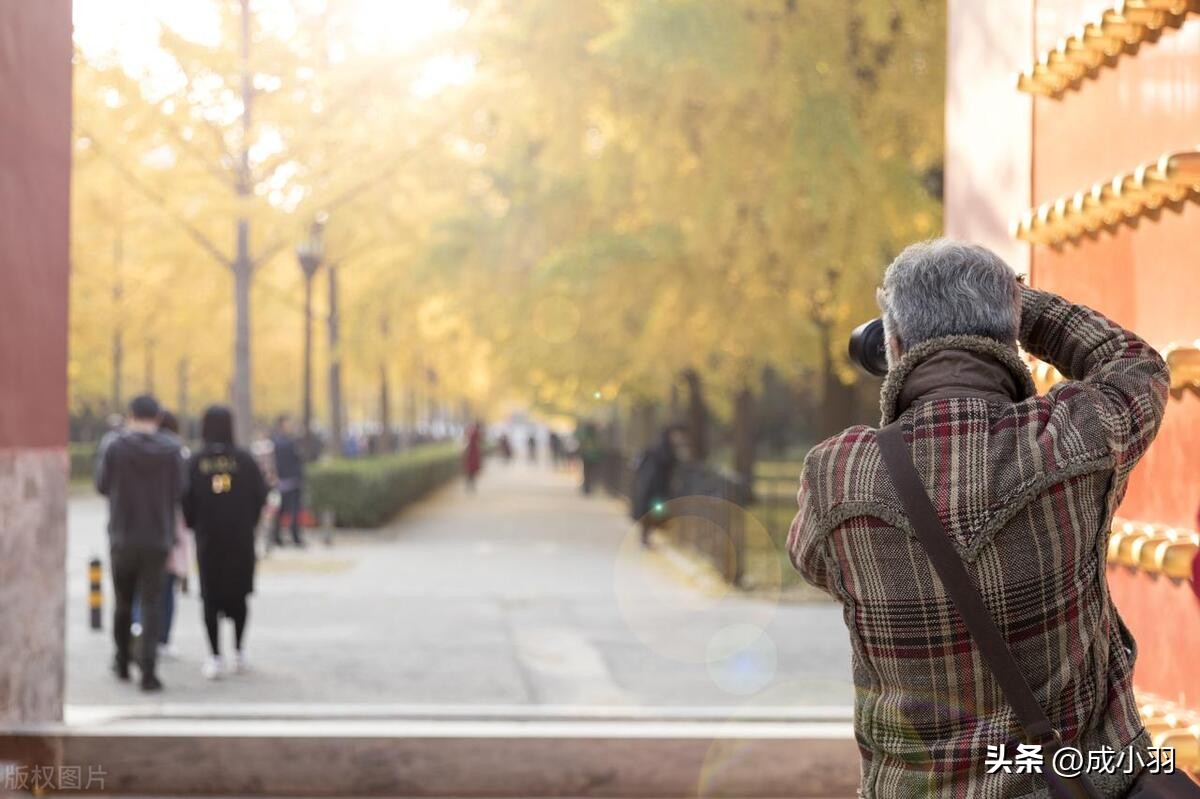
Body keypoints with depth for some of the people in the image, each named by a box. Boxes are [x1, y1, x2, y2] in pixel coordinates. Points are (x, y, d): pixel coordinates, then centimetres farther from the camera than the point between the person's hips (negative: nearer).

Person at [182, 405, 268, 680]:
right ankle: (239, 652, 17)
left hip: (208, 538, -1)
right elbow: (260, 495, -4)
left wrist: (194, 526, 10)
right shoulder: (244, 459, -4)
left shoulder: (194, 462, -5)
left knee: (211, 598, 5)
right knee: (238, 594, 14)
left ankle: (215, 656, 0)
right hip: (241, 539, 1)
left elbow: (186, 502, -8)